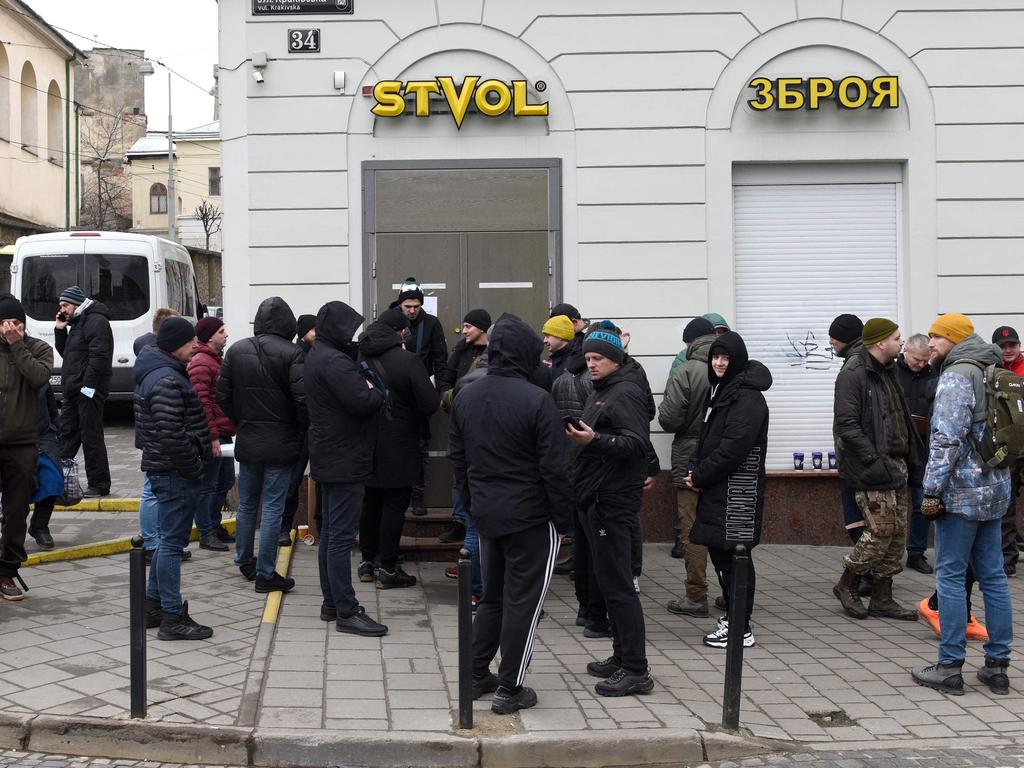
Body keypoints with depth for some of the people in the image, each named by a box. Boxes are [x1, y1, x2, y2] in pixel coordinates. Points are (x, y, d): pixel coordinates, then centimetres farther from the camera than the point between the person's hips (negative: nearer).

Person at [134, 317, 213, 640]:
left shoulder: (156, 373, 15)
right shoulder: (167, 380, -19)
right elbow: (171, 434, -27)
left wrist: (194, 462, 18)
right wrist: (194, 467, -16)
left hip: (163, 468, 11)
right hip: (175, 472, -11)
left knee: (169, 539, 19)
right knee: (172, 542, -4)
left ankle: (153, 604, 29)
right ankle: (173, 618, 3)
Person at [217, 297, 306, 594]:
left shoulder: (236, 350, 2)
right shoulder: (290, 354, -13)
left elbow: (222, 394, 5)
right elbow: (302, 399, -17)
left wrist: (240, 423, 15)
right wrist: (303, 430, -1)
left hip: (246, 441, 5)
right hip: (280, 443, -5)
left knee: (246, 504, 18)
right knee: (273, 508, 1)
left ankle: (244, 562, 31)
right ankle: (265, 574, 4)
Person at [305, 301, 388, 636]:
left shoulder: (318, 355, 13)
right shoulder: (334, 361, -20)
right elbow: (363, 402, -26)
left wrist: (367, 390, -4)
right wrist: (376, 392, -7)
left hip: (328, 457, 11)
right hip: (345, 460, -11)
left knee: (330, 532, 15)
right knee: (341, 536, -7)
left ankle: (331, 603, 24)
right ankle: (346, 612, -3)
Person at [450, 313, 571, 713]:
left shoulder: (465, 397, 3)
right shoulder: (536, 400, -18)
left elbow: (457, 459, 10)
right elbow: (554, 467, -16)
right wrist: (563, 516, -6)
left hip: (486, 514, 6)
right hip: (531, 516, -6)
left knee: (492, 595, 20)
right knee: (523, 602, 3)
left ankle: (477, 676, 26)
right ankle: (510, 690, 9)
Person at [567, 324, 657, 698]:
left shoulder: (626, 394, -12)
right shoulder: (600, 392, 18)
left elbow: (638, 444, -23)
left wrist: (593, 439, -33)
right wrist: (577, 433, 6)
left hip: (615, 502, -10)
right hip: (597, 499, 10)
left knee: (618, 584, -8)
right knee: (609, 580, 15)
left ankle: (635, 671, -2)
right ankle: (622, 657, 26)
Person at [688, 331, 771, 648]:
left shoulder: (748, 396, -14)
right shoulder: (719, 389, 16)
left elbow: (734, 446, -20)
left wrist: (700, 476, -13)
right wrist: (696, 470, 4)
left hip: (737, 489, -9)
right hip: (717, 488, 9)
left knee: (734, 556, -4)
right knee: (719, 551, 14)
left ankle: (740, 629, 4)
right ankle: (733, 616, 26)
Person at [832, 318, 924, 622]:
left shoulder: (887, 372, 17)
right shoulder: (854, 375, -13)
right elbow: (847, 425, -20)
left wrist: (912, 460, 15)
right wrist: (874, 461, -23)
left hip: (896, 465, 9)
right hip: (873, 469, -9)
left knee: (897, 533, 10)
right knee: (881, 531, -8)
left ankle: (882, 598, 18)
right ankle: (847, 585, 11)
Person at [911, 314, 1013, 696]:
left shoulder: (956, 375, -12)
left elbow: (948, 438, -20)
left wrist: (933, 490, -18)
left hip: (962, 491, -9)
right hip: (994, 491, 9)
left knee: (950, 575, -3)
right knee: (993, 575, 10)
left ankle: (950, 667, 1)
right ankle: (997, 665, 14)